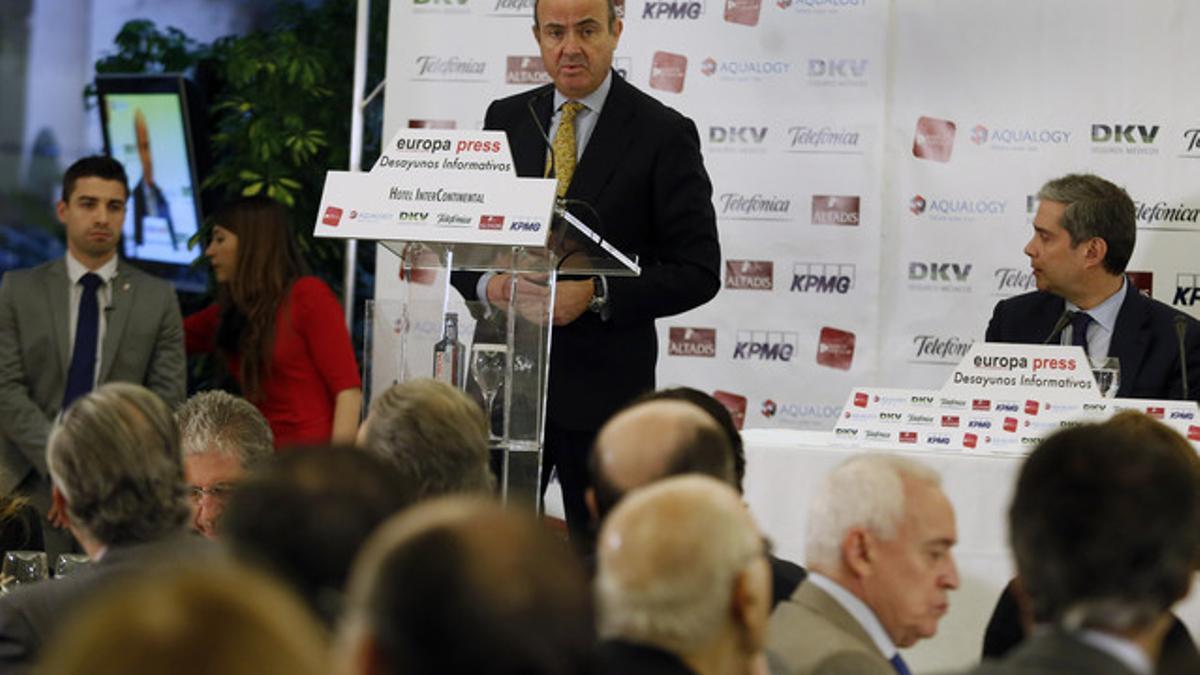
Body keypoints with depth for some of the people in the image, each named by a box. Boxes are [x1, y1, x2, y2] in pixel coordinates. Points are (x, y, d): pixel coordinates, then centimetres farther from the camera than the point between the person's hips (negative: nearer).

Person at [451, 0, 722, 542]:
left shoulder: (664, 135, -3)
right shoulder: (506, 120, 11)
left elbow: (697, 272, -6)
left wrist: (598, 295, -18)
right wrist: (488, 284, -9)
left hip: (604, 388, -3)